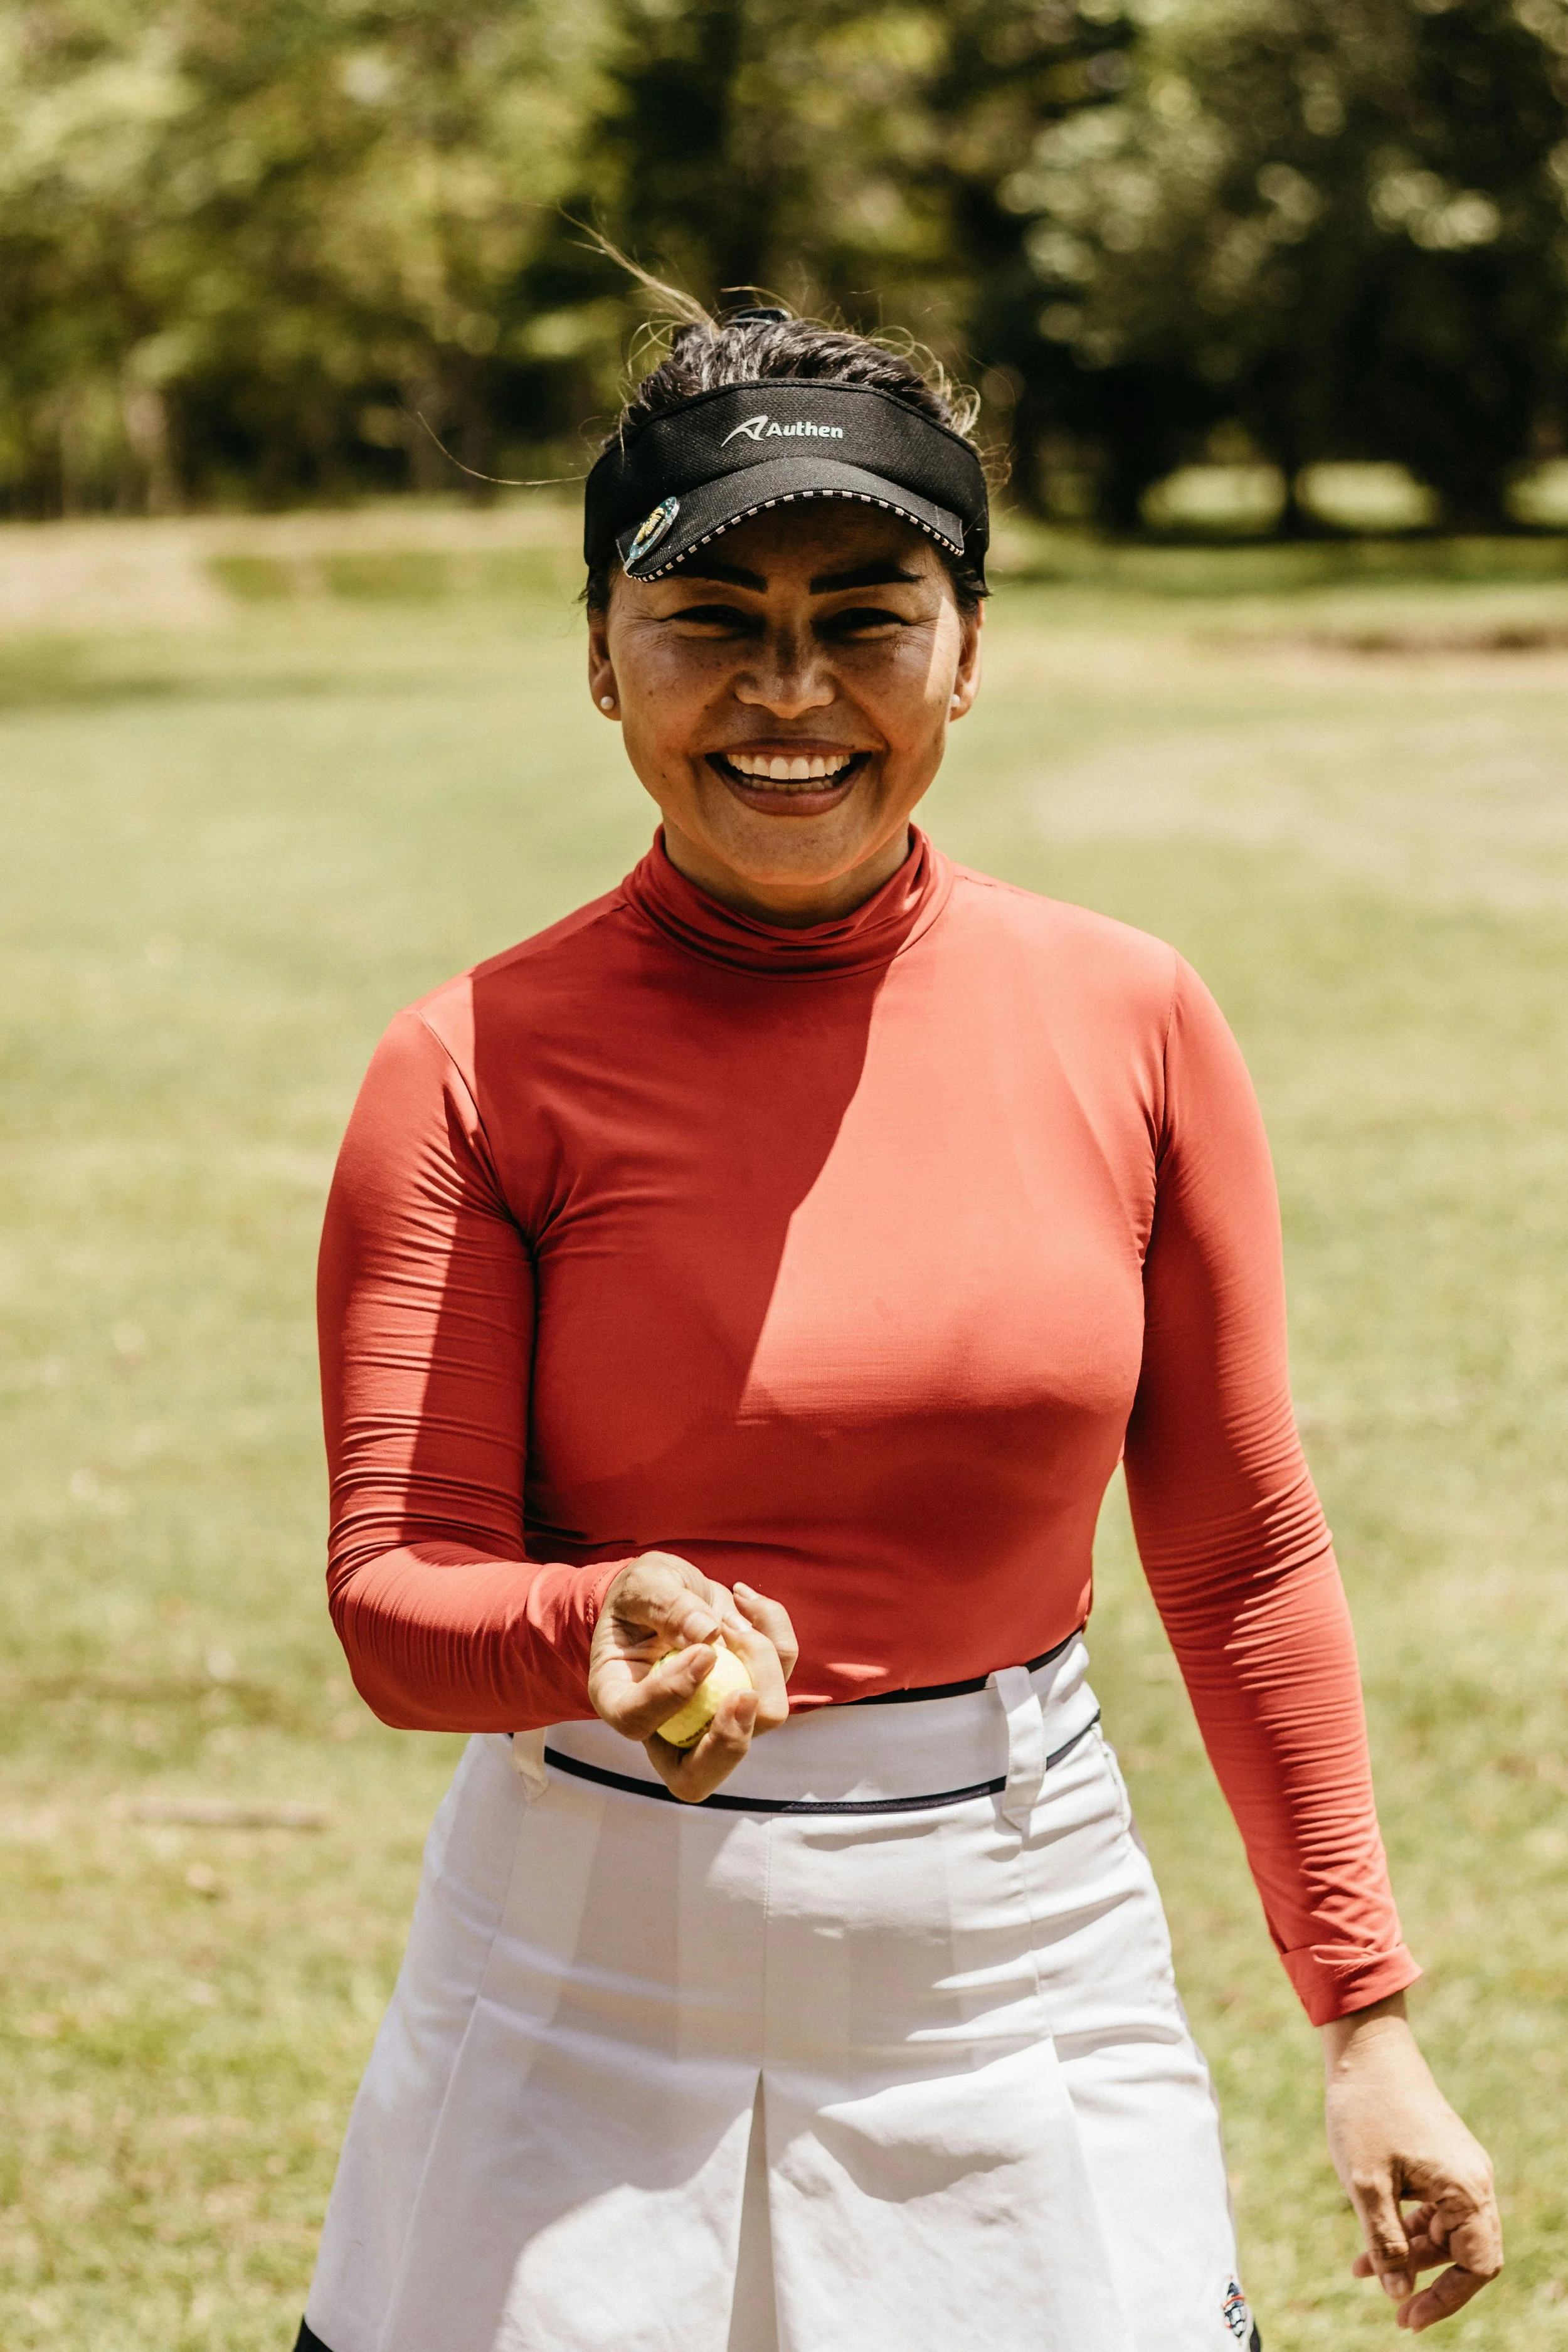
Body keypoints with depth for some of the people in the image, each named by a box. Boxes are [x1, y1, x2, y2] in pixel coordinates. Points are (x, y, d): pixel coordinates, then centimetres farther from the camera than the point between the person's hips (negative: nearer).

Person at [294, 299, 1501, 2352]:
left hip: (1025, 1951, 2)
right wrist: (604, 1630, -32)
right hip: (595, 1987, -1)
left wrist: (1369, 2021, 3)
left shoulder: (1125, 1023, -1)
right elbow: (397, 1597, -10)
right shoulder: (481, 1069, -7)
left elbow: (1242, 1553, 5)